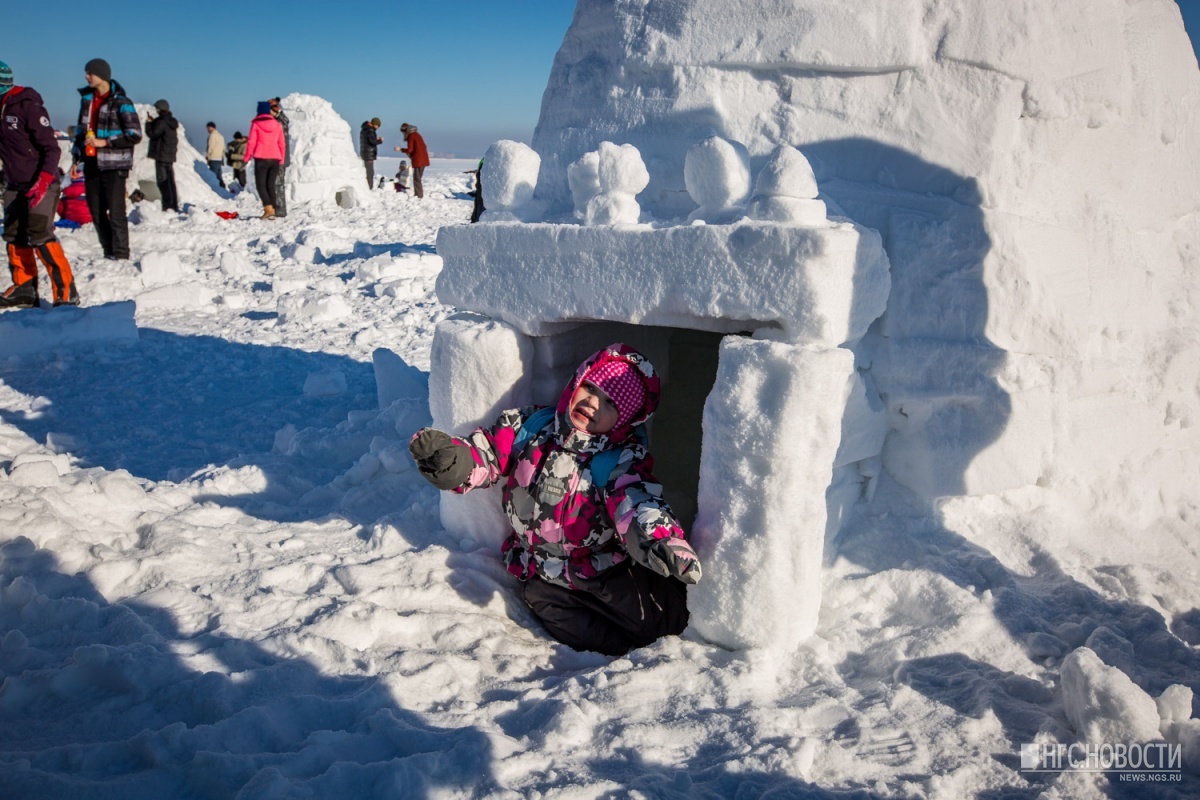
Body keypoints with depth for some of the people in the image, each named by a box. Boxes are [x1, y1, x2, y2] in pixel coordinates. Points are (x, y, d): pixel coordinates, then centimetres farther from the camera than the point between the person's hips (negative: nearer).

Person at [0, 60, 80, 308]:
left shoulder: (27, 106, -14)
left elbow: (52, 148, -18)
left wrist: (43, 181, -29)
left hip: (42, 184, -8)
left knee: (40, 235, -16)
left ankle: (66, 291, -12)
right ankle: (24, 289, 17)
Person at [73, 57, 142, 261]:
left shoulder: (120, 102, -8)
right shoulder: (86, 99, 13)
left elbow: (135, 135, -13)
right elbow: (81, 130, 21)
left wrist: (104, 142, -17)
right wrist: (76, 156, 17)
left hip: (114, 164, -7)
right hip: (92, 164, 7)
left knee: (116, 211, -7)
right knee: (96, 211, 9)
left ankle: (121, 256, -1)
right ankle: (108, 252, 19)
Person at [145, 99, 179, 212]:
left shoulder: (161, 122, -15)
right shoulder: (172, 122, 12)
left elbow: (152, 134, -15)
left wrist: (149, 122, -2)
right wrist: (153, 121, 14)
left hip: (161, 155, -9)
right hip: (170, 155, 9)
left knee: (162, 181, -7)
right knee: (170, 181, 13)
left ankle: (168, 205, -12)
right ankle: (174, 205, 14)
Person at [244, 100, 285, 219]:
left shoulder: (256, 124, -2)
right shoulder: (277, 124, 7)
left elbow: (251, 142, -4)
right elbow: (282, 143, 9)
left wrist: (247, 157, 6)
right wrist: (281, 159, 18)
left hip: (261, 158, -3)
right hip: (275, 159, 3)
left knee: (261, 184, 1)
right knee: (271, 185, 10)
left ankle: (268, 208, -18)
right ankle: (272, 211, 4)